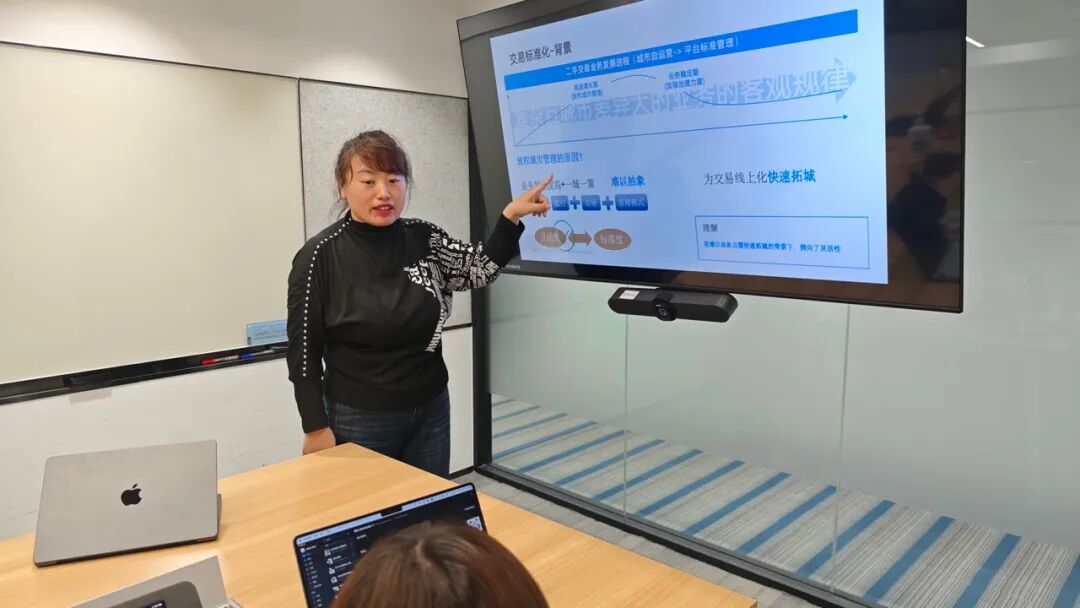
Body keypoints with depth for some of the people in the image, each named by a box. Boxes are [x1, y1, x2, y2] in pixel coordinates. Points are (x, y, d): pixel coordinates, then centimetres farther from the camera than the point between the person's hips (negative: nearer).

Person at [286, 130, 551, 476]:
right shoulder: (320, 255, -11)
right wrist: (316, 427, -9)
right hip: (359, 421, -4)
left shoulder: (424, 238, 2)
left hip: (431, 412, 4)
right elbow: (304, 349, -9)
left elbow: (479, 270, -5)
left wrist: (510, 216, -17)